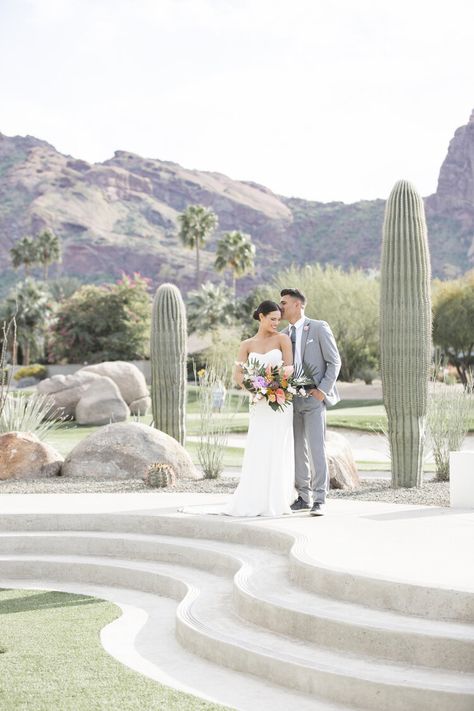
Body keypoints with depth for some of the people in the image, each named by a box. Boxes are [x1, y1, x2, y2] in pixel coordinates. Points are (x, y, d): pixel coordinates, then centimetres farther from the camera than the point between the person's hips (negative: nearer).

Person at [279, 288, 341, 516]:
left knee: (316, 449, -9)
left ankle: (319, 500, -6)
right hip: (291, 399, 6)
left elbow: (334, 362, -4)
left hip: (313, 397, -6)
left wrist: (322, 390, -11)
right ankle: (303, 497, 14)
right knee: (297, 450, 7)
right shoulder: (283, 335, 14)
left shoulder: (319, 328, -2)